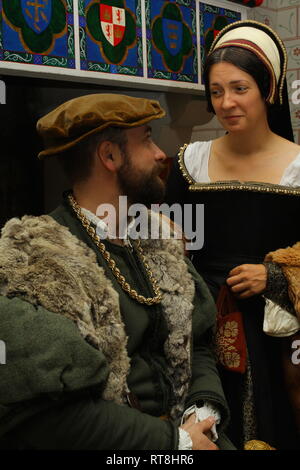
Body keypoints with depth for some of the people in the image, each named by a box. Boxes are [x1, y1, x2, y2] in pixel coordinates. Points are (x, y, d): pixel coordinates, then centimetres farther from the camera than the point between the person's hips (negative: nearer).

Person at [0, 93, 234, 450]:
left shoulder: (156, 241, 8)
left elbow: (196, 341, 12)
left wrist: (205, 413, -5)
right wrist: (175, 441, -15)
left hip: (183, 428, 6)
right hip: (107, 442, -6)